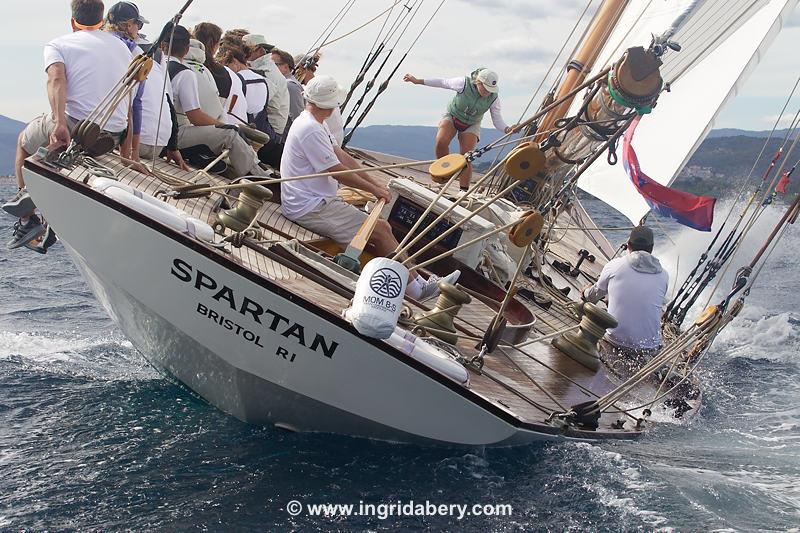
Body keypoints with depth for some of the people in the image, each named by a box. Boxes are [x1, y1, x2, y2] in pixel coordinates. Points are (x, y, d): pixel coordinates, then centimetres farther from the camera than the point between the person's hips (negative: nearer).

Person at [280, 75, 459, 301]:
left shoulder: (314, 123, 15)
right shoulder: (311, 129, -19)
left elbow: (342, 156, 15)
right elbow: (338, 171, -18)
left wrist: (375, 183, 9)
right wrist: (373, 189, -6)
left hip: (319, 200, 10)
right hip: (310, 208, -10)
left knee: (382, 229, 3)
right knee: (381, 229, -13)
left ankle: (416, 283, -1)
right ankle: (417, 288, -8)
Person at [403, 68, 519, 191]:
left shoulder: (494, 97, -22)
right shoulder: (464, 83, -29)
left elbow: (497, 120, -16)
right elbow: (442, 82, -14)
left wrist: (507, 129, -39)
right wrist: (417, 81, -9)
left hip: (471, 125, 1)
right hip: (452, 116, -1)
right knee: (441, 142, -28)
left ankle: (464, 191, -10)